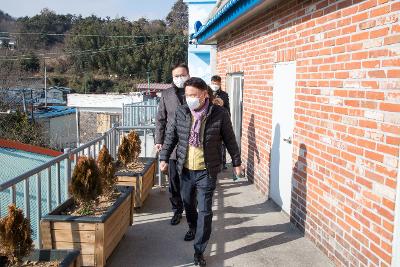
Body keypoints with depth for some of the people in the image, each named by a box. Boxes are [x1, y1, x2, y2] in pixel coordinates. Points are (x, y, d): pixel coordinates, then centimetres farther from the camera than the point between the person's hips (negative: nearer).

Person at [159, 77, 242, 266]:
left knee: (205, 211, -2)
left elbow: (230, 140, -1)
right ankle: (193, 228, 52)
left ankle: (199, 251, 8)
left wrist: (236, 162, 7)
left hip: (207, 171, -4)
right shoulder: (181, 112, -4)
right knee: (188, 203, 22)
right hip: (185, 170, 4)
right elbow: (171, 136, 7)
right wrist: (164, 158, 5)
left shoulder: (220, 114, -12)